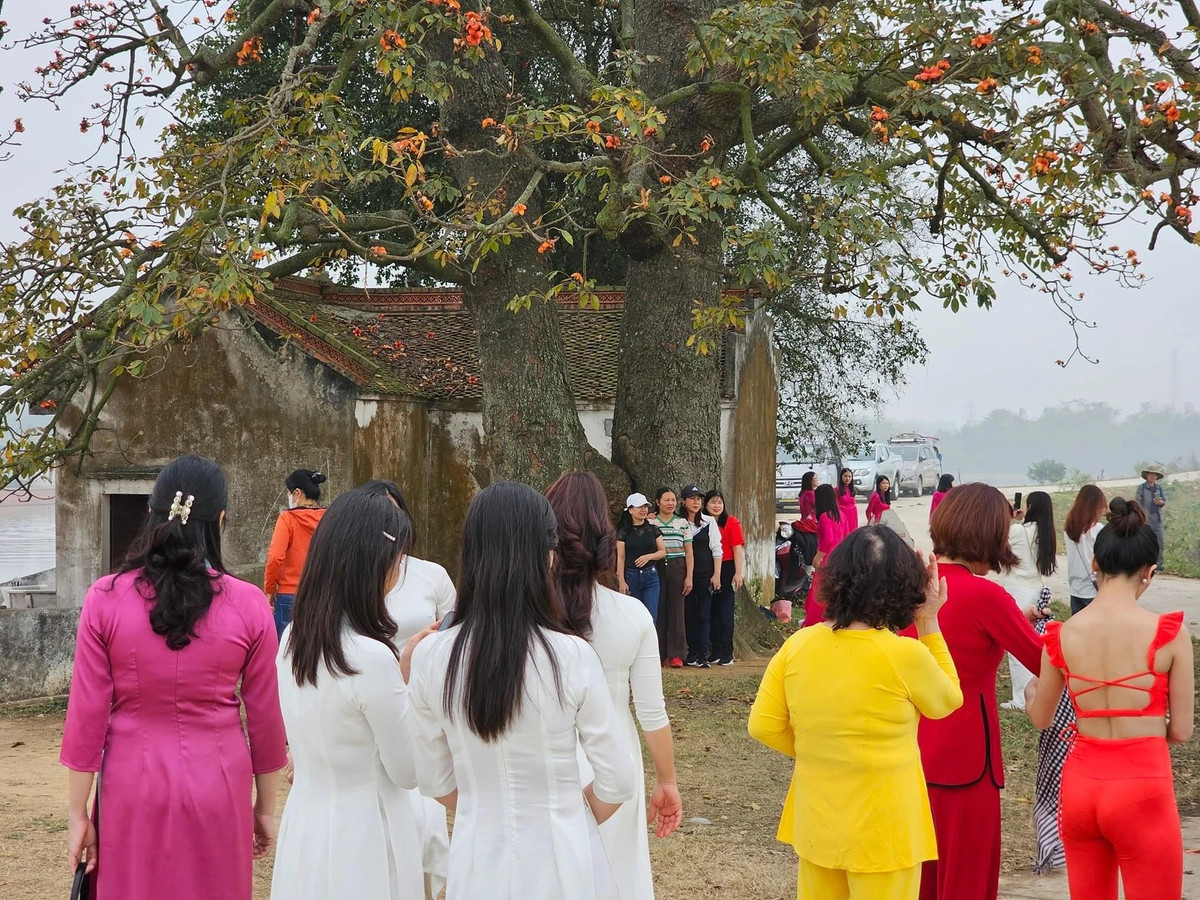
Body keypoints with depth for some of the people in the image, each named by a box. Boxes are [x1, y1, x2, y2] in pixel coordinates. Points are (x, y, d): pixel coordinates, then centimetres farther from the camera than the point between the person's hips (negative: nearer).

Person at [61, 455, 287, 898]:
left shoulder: (105, 599, -8)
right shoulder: (248, 605, -7)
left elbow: (86, 716, -6)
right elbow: (264, 718, -1)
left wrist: (77, 812, 3)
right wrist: (265, 807, 11)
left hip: (133, 789, 0)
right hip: (217, 789, 0)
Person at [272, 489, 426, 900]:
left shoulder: (293, 639, -1)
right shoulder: (371, 658, -24)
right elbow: (410, 772, -13)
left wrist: (403, 667, 10)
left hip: (304, 826, 8)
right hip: (362, 838, -7)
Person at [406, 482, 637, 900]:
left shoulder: (430, 657, -10)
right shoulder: (572, 657, -18)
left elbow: (436, 783, 0)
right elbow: (619, 782, -10)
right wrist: (567, 821, 8)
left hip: (477, 860, 2)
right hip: (563, 861, -2)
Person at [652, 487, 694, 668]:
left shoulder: (683, 523, 8)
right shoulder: (650, 523, 6)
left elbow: (689, 552, 7)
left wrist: (689, 577, 0)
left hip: (677, 568, 0)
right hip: (656, 569, 0)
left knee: (676, 611, -1)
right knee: (658, 611, -1)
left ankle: (676, 655, 1)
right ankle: (659, 654, 5)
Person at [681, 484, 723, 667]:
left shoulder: (709, 522, 4)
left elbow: (716, 549, 4)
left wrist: (716, 574, -3)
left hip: (705, 574, -1)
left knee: (704, 616, -5)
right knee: (688, 615, 4)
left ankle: (702, 656, -7)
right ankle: (691, 654, 11)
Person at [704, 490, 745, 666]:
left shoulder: (731, 522, -3)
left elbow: (738, 549, -5)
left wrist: (738, 573, -12)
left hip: (726, 569, -4)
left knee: (725, 611, -2)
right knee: (712, 612, 7)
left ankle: (727, 653, 2)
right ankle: (716, 651, 14)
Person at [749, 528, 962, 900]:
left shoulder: (797, 646, -7)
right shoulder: (905, 654, -19)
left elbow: (763, 726, -2)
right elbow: (948, 701, 2)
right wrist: (928, 623, 2)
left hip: (816, 822, 4)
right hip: (881, 830, -4)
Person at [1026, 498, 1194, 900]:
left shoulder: (1062, 634, -3)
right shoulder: (1168, 633, -12)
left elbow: (1040, 718, 13)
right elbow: (1181, 731, -2)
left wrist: (1030, 688, 36)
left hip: (1080, 783, 4)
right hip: (1142, 788, -4)